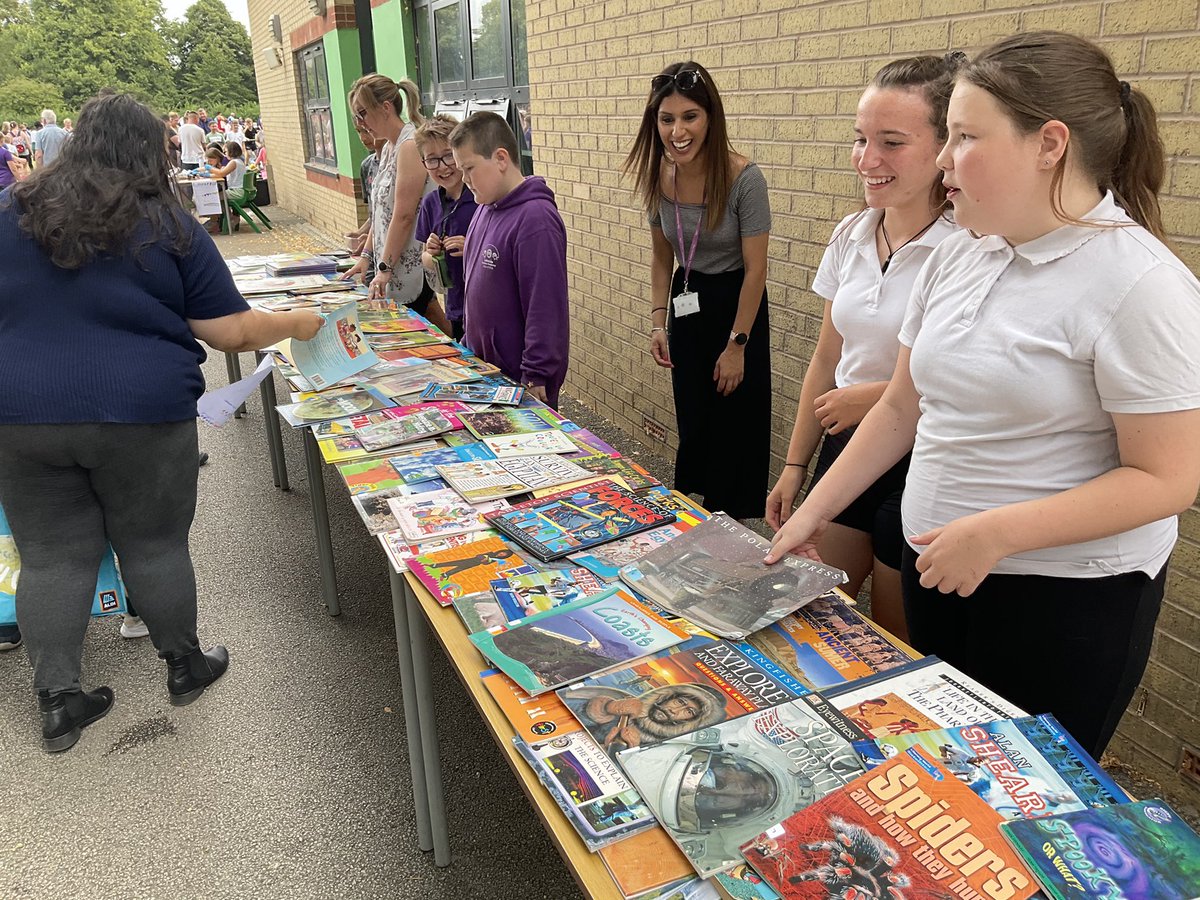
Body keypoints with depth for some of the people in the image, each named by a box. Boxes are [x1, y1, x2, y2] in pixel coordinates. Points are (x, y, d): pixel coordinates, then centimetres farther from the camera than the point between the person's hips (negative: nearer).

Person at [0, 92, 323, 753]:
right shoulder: (169, 227, -5)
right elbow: (231, 332, -5)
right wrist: (298, 324, 9)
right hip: (140, 415, -2)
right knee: (154, 546, 13)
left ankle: (57, 700, 19)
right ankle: (184, 668, 30)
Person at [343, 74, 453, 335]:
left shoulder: (411, 145, -15)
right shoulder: (389, 147, 15)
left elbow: (404, 216, -19)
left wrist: (385, 269, -17)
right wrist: (366, 255, 14)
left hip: (411, 262, -9)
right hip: (392, 263, 9)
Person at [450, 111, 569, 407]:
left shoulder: (535, 220, -20)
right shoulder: (485, 209, 6)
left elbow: (545, 308, -22)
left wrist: (536, 377, -20)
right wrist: (467, 345, 18)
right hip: (483, 366, 8)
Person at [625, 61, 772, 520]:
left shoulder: (743, 179, -23)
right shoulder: (658, 176, -7)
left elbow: (755, 270, -18)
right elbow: (662, 258, 7)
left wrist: (737, 345, -15)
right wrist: (659, 322, 0)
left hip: (736, 304, -5)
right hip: (687, 303, 5)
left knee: (734, 427, 2)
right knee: (692, 426, 14)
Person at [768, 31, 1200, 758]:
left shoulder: (1138, 284, -16)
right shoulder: (959, 256, 3)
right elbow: (903, 407, 9)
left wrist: (994, 534, -24)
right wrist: (816, 510, 7)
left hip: (1067, 597, -6)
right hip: (937, 566, 6)